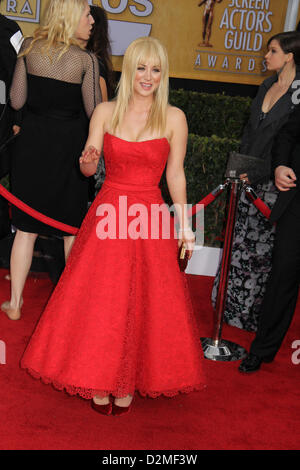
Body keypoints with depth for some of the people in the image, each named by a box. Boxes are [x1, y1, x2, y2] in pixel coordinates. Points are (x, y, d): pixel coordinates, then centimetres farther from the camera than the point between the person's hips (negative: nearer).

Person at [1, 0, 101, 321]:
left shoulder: (29, 47, -2)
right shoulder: (86, 60, -12)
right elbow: (94, 112, -6)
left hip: (31, 142, 3)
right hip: (68, 146, -2)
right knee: (72, 225, 15)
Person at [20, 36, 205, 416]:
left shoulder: (174, 118, 1)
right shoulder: (105, 112, 4)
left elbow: (175, 175, 4)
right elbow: (89, 169, 5)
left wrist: (184, 224, 1)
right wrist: (86, 162, -18)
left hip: (150, 217, -1)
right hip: (108, 213, 1)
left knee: (143, 305, 3)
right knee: (99, 301, 4)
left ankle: (128, 384, 21)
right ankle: (98, 382, 22)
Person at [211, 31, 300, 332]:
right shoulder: (267, 86, 11)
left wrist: (264, 171, -13)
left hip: (274, 183, -7)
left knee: (262, 246, 3)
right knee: (238, 240, 12)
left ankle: (251, 312, 18)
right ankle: (230, 304, 27)